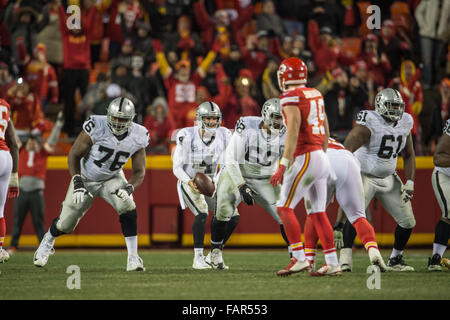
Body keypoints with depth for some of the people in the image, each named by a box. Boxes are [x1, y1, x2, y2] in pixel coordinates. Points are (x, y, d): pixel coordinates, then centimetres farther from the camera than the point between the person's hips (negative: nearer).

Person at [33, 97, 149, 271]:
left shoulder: (138, 137, -18)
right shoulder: (96, 127, -29)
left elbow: (139, 171, -7)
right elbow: (74, 155, -16)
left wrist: (129, 188, -27)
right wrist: (77, 183, -26)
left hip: (112, 179, 2)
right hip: (85, 178, -2)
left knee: (127, 208, -27)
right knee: (65, 224, 6)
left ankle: (133, 257, -18)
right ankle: (47, 242, 43)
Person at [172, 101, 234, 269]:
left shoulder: (223, 135, -5)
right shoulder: (188, 136, -17)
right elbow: (177, 167, -13)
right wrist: (190, 182, -30)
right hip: (189, 183, -5)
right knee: (202, 213, -29)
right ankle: (198, 258, -22)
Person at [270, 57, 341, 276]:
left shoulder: (291, 98, -10)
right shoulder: (316, 95, 15)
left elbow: (293, 132, -19)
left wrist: (283, 165, -21)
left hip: (305, 158, -8)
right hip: (321, 157, 8)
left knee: (284, 208, -5)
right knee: (318, 212, 10)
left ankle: (300, 259, -12)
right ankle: (332, 264, 7)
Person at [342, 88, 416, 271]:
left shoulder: (405, 123, 1)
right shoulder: (369, 124, -20)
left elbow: (408, 155, 13)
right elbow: (346, 151, -27)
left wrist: (410, 182, 3)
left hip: (388, 179, 6)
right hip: (365, 176, -6)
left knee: (407, 221, 4)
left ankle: (396, 260, 21)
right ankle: (345, 260, -26)